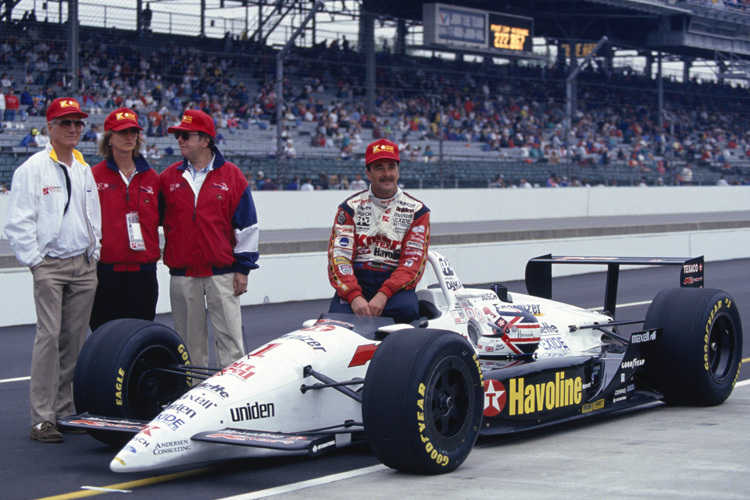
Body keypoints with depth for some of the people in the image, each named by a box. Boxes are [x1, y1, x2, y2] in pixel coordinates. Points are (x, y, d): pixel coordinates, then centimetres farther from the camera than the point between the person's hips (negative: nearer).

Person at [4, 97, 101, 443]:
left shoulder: (84, 169, 15)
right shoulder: (32, 169, -4)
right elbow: (19, 223, -6)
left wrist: (94, 253, 12)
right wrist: (35, 261, -9)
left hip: (83, 266, 6)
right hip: (50, 266, -6)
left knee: (75, 339, 5)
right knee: (49, 336, -11)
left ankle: (65, 411, 13)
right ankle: (42, 418, -9)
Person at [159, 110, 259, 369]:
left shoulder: (231, 176, 2)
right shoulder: (169, 177, 8)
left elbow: (247, 225, 1)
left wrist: (243, 268, -2)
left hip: (222, 273, -2)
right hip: (182, 274, 2)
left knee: (230, 337, -5)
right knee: (190, 340, 7)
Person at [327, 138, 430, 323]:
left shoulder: (416, 210, 7)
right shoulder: (350, 207, 8)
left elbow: (414, 260, -4)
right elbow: (338, 255, -3)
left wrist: (384, 294, -21)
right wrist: (354, 296, -22)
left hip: (396, 282, 0)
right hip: (356, 280, 0)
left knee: (407, 309, -34)